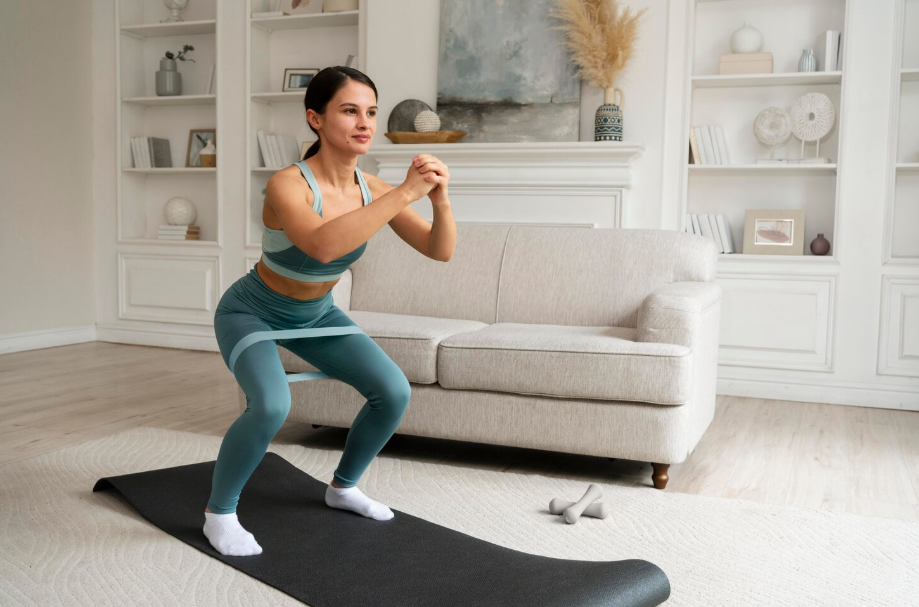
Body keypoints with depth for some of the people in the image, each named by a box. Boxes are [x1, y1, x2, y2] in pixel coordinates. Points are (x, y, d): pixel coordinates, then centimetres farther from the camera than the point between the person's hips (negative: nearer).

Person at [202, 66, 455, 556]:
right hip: (252, 312, -6)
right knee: (272, 404, -32)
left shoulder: (371, 188, -16)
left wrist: (440, 199, -36)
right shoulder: (287, 185, -33)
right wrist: (405, 192, -53)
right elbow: (323, 245, -54)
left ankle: (343, 486, 20)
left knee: (394, 391, -6)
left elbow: (440, 250, -16)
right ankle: (219, 512, -5)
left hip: (314, 314, 6)